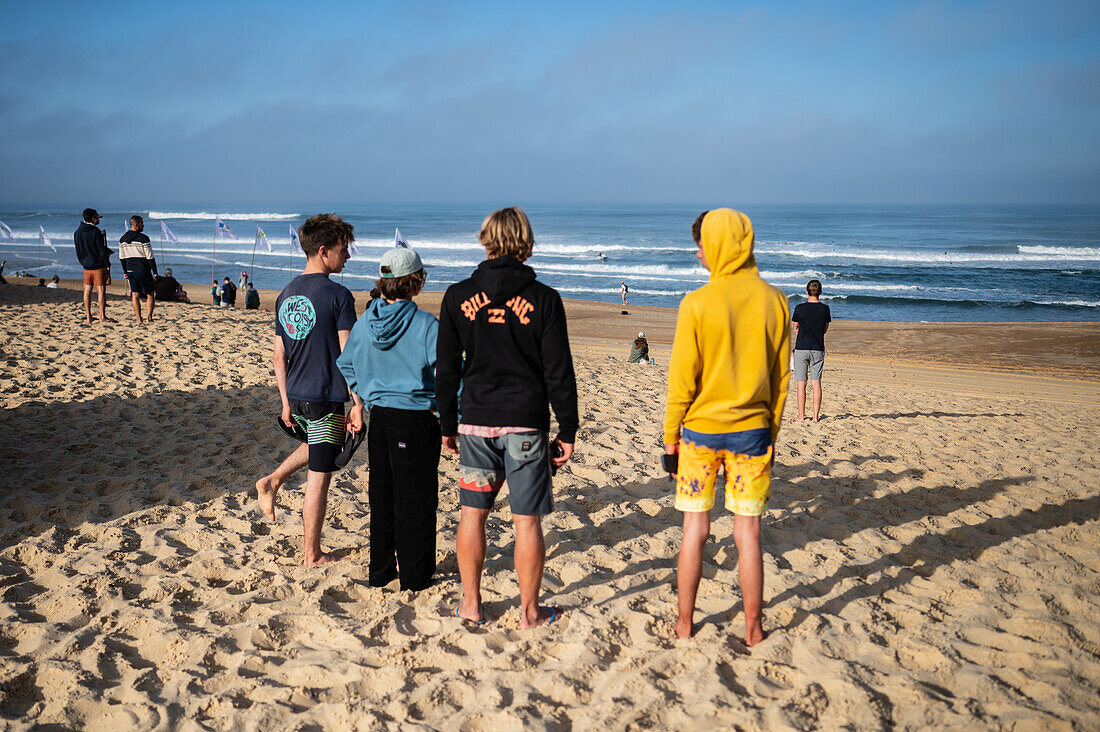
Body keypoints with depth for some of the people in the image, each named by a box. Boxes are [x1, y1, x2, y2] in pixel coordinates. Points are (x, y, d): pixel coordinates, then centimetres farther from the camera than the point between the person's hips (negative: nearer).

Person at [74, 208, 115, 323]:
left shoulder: (77, 232, 5)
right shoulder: (96, 232, -14)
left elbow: (78, 252, 11)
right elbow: (102, 250, -14)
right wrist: (107, 264, -6)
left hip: (86, 266, 6)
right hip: (99, 266, -6)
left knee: (87, 291, 10)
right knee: (101, 290, -1)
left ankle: (88, 316, 12)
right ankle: (102, 317, -1)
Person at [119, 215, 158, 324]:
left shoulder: (122, 239, 7)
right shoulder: (143, 238, -12)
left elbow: (122, 257, 11)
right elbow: (150, 257, -11)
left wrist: (125, 272, 18)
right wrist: (155, 273, -6)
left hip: (130, 269, 5)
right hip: (143, 269, -5)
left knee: (135, 295, 5)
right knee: (150, 294, 5)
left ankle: (139, 319, 3)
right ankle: (149, 317, -4)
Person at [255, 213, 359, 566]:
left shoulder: (286, 295, 7)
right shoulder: (338, 295, -14)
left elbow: (279, 357, 11)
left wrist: (286, 402, 18)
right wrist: (358, 403, -9)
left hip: (296, 396, 7)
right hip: (327, 398, -7)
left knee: (317, 444, 34)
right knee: (319, 478, 3)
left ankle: (272, 481, 20)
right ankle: (313, 554, 13)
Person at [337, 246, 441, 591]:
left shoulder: (365, 322, 2)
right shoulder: (426, 324, -15)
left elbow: (346, 365, 14)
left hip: (379, 419, 5)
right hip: (416, 420, -5)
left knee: (381, 496, 16)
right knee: (416, 499, 6)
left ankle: (380, 572, 24)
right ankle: (414, 575, 14)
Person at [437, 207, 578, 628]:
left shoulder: (458, 296, 0)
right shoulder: (544, 300, -6)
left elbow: (446, 369, 4)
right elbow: (559, 373, -5)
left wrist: (447, 425, 13)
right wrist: (567, 431, 2)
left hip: (476, 421, 2)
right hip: (526, 424, -2)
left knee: (473, 513, 14)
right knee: (527, 521, 5)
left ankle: (471, 604, 22)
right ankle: (529, 611, 15)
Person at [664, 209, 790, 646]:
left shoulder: (697, 303, -12)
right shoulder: (773, 300, -2)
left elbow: (682, 379, -9)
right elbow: (781, 375, 3)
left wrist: (671, 435, 1)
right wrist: (771, 430, 13)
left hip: (701, 429, -2)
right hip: (752, 430, 2)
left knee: (695, 529, 9)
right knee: (747, 532, 9)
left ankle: (685, 624, 20)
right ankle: (753, 628, 17)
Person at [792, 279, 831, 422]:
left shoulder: (800, 308, -6)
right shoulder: (825, 308, -1)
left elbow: (795, 328, 6)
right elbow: (825, 330, 9)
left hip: (801, 348, -2)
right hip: (818, 349, 2)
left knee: (801, 384, 1)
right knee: (816, 383, 5)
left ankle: (801, 416, 1)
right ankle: (816, 415, 3)